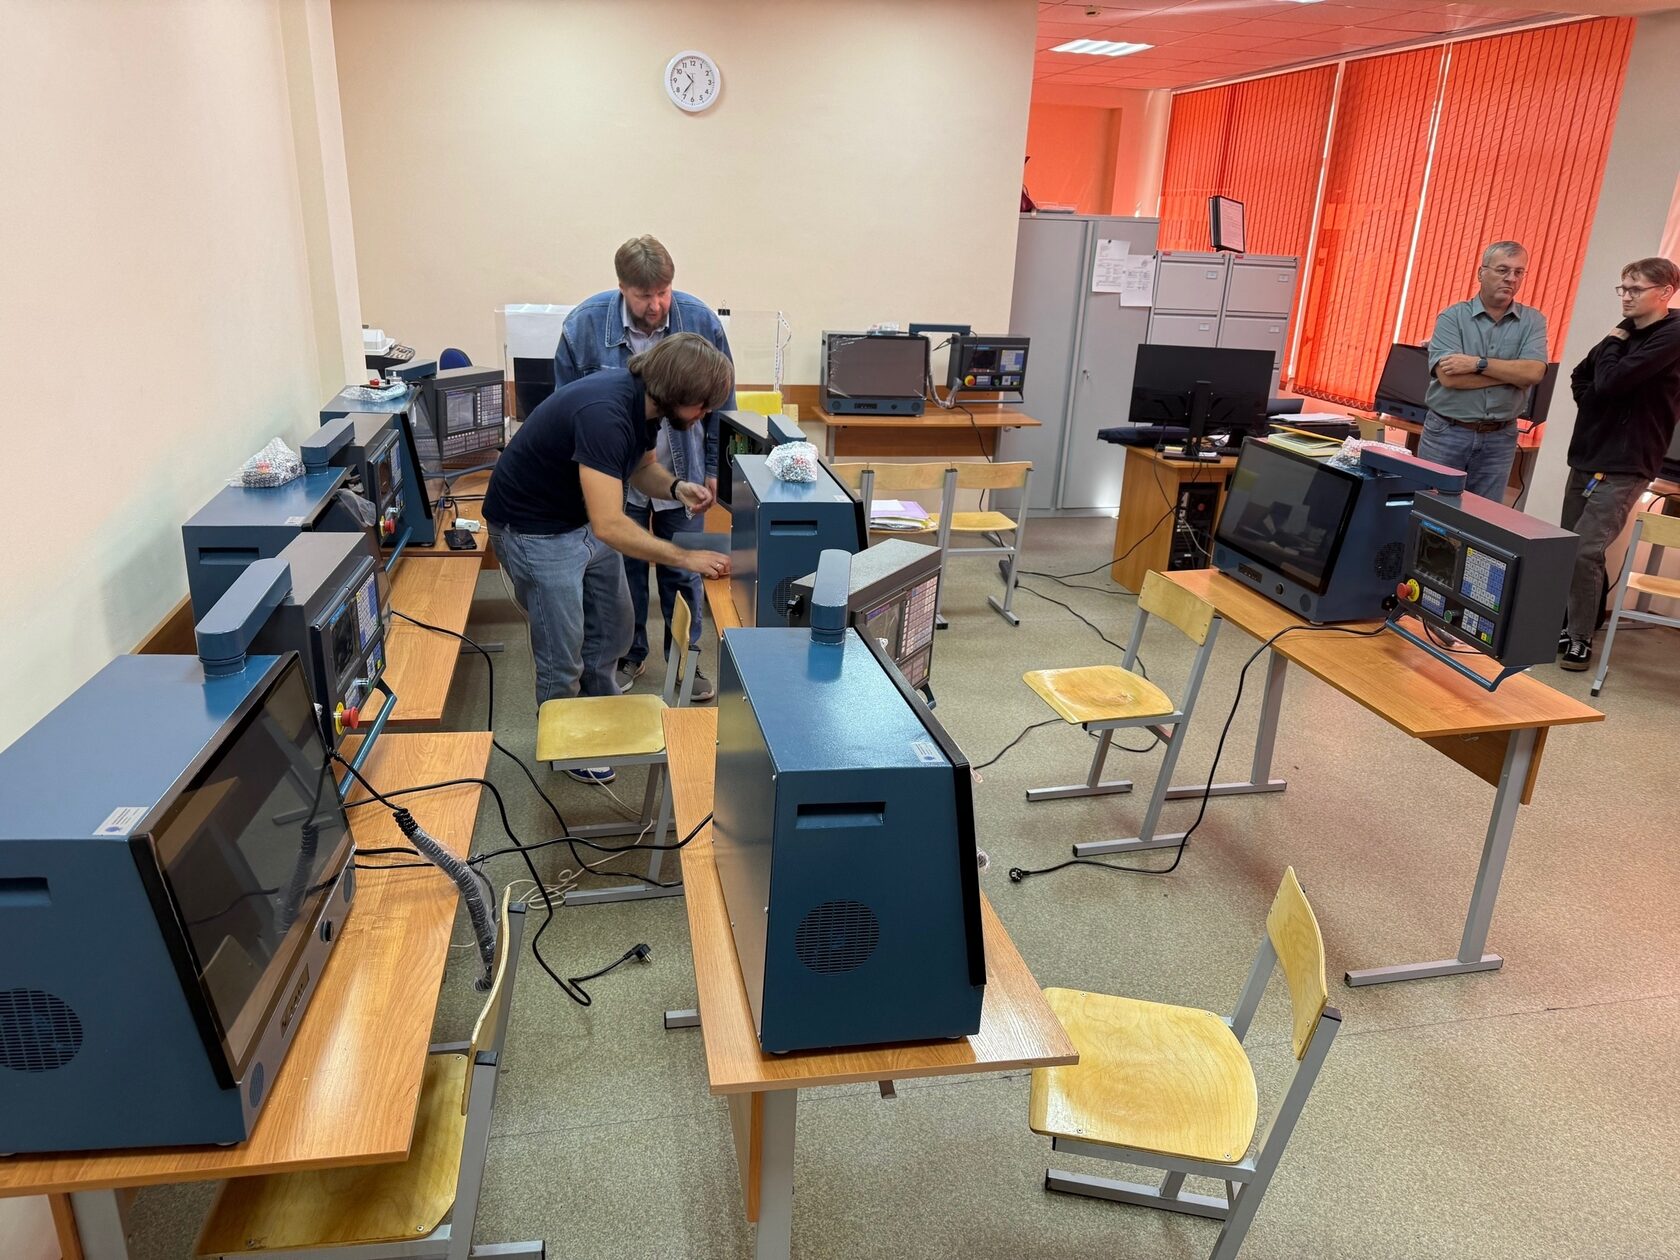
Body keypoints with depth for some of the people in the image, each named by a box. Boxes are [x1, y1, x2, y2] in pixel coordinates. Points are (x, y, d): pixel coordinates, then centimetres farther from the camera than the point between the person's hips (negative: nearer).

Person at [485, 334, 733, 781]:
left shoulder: (644, 399, -9)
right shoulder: (604, 413, -36)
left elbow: (640, 466, 10)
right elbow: (609, 526, -39)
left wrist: (675, 486, -12)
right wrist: (685, 558, -33)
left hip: (586, 520, 9)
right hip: (536, 529, -9)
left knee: (612, 630, 19)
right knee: (562, 656, 3)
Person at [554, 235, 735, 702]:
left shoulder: (700, 321, -14)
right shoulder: (584, 324, -15)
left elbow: (721, 404, -2)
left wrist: (714, 468, 1)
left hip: (682, 475, 0)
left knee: (684, 572, 11)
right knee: (623, 570, 13)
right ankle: (629, 656, 33)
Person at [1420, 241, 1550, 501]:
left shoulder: (1532, 321, 5)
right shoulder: (1452, 317, -3)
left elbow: (1534, 372, -12)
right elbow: (1449, 377, -17)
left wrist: (1478, 364, -18)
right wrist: (1512, 373, -11)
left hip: (1499, 440, 2)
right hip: (1446, 433, -2)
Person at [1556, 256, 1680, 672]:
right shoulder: (1626, 332, 12)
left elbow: (1610, 381, -20)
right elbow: (1580, 378, 18)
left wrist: (1613, 343, -2)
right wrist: (1599, 406, 0)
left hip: (1624, 465, -8)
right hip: (1587, 455, 8)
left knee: (1584, 552, -13)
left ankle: (1581, 641, -4)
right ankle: (1569, 626, 22)